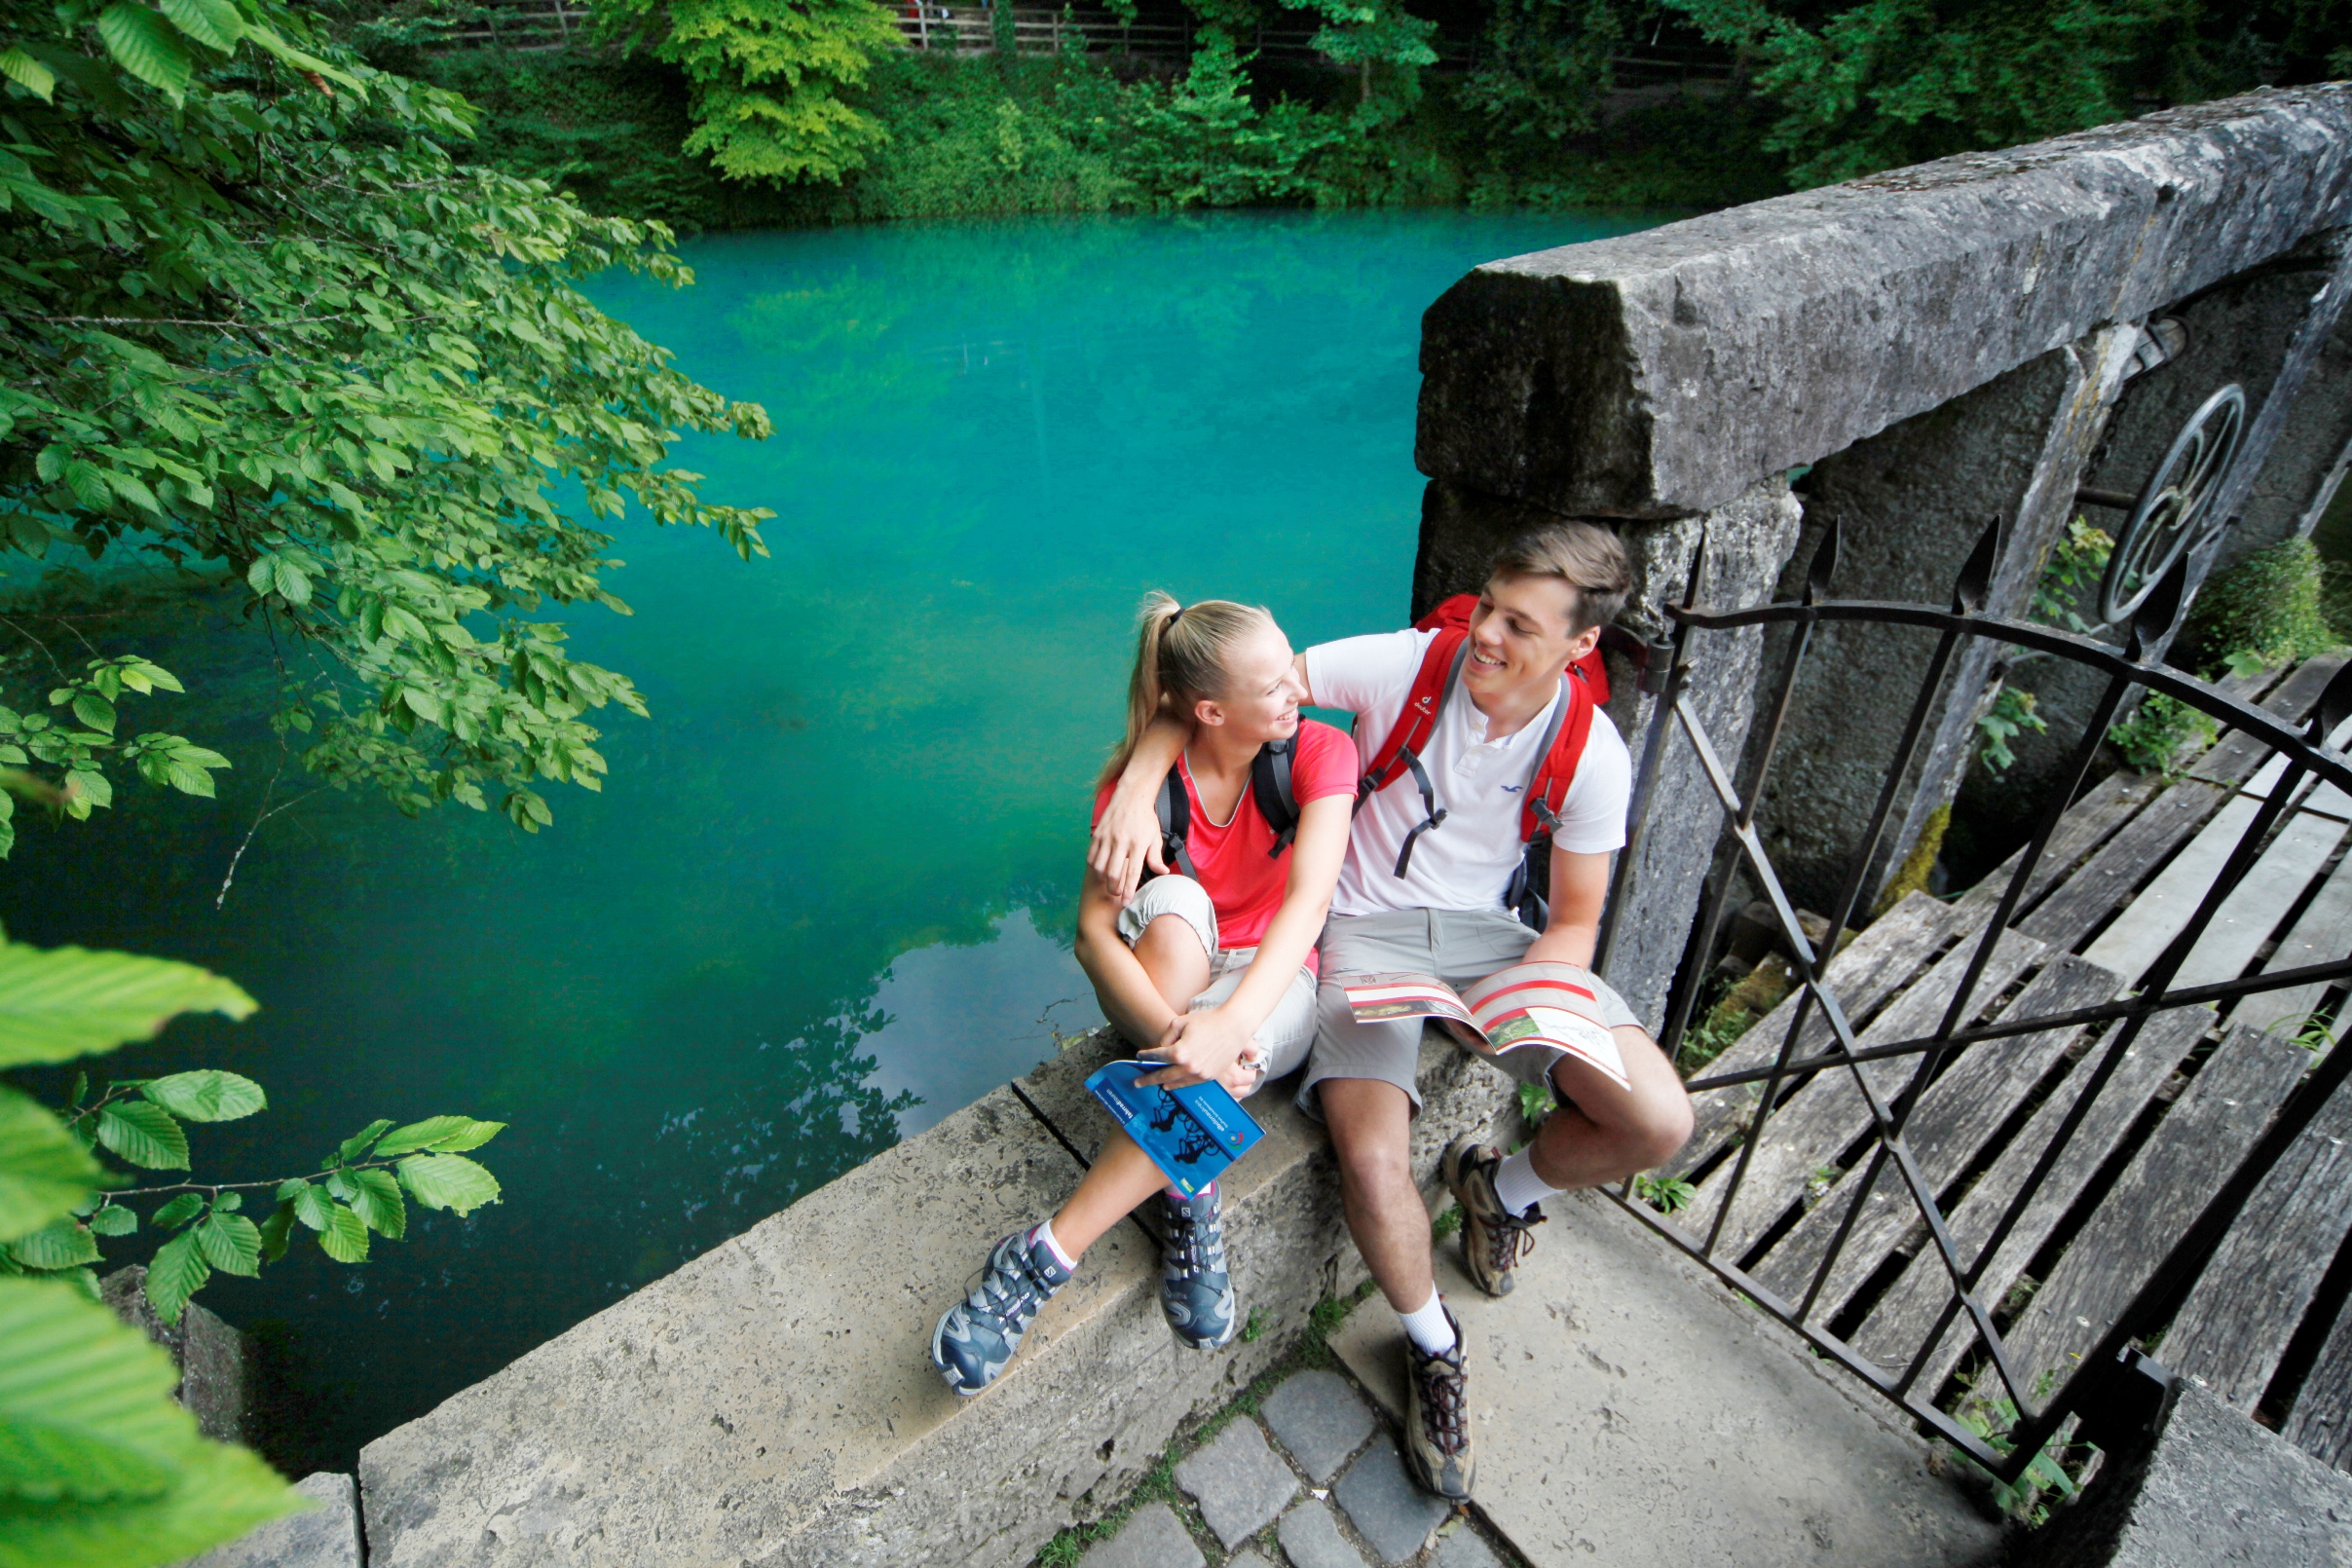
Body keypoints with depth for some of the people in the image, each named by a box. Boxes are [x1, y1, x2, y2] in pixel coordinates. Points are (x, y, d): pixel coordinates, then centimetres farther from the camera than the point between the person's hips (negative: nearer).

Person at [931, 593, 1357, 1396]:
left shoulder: (1319, 753, -17)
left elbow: (1307, 902, -31)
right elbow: (1093, 932, -23)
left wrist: (1228, 1025, -47)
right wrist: (1172, 1027, -42)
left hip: (1270, 979, -1)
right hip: (1159, 978, 1)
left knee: (1216, 1050, -37)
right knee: (1173, 902, -35)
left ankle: (1043, 1258, -25)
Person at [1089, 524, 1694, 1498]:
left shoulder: (1591, 753, -8)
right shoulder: (1406, 664, -16)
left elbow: (1575, 923, 0)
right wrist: (1133, 789, -33)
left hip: (1483, 930, 3)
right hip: (1365, 928, -2)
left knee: (1659, 1123, -17)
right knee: (1370, 1163, -24)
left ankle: (1503, 1188, 19)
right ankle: (1433, 1348, 12)